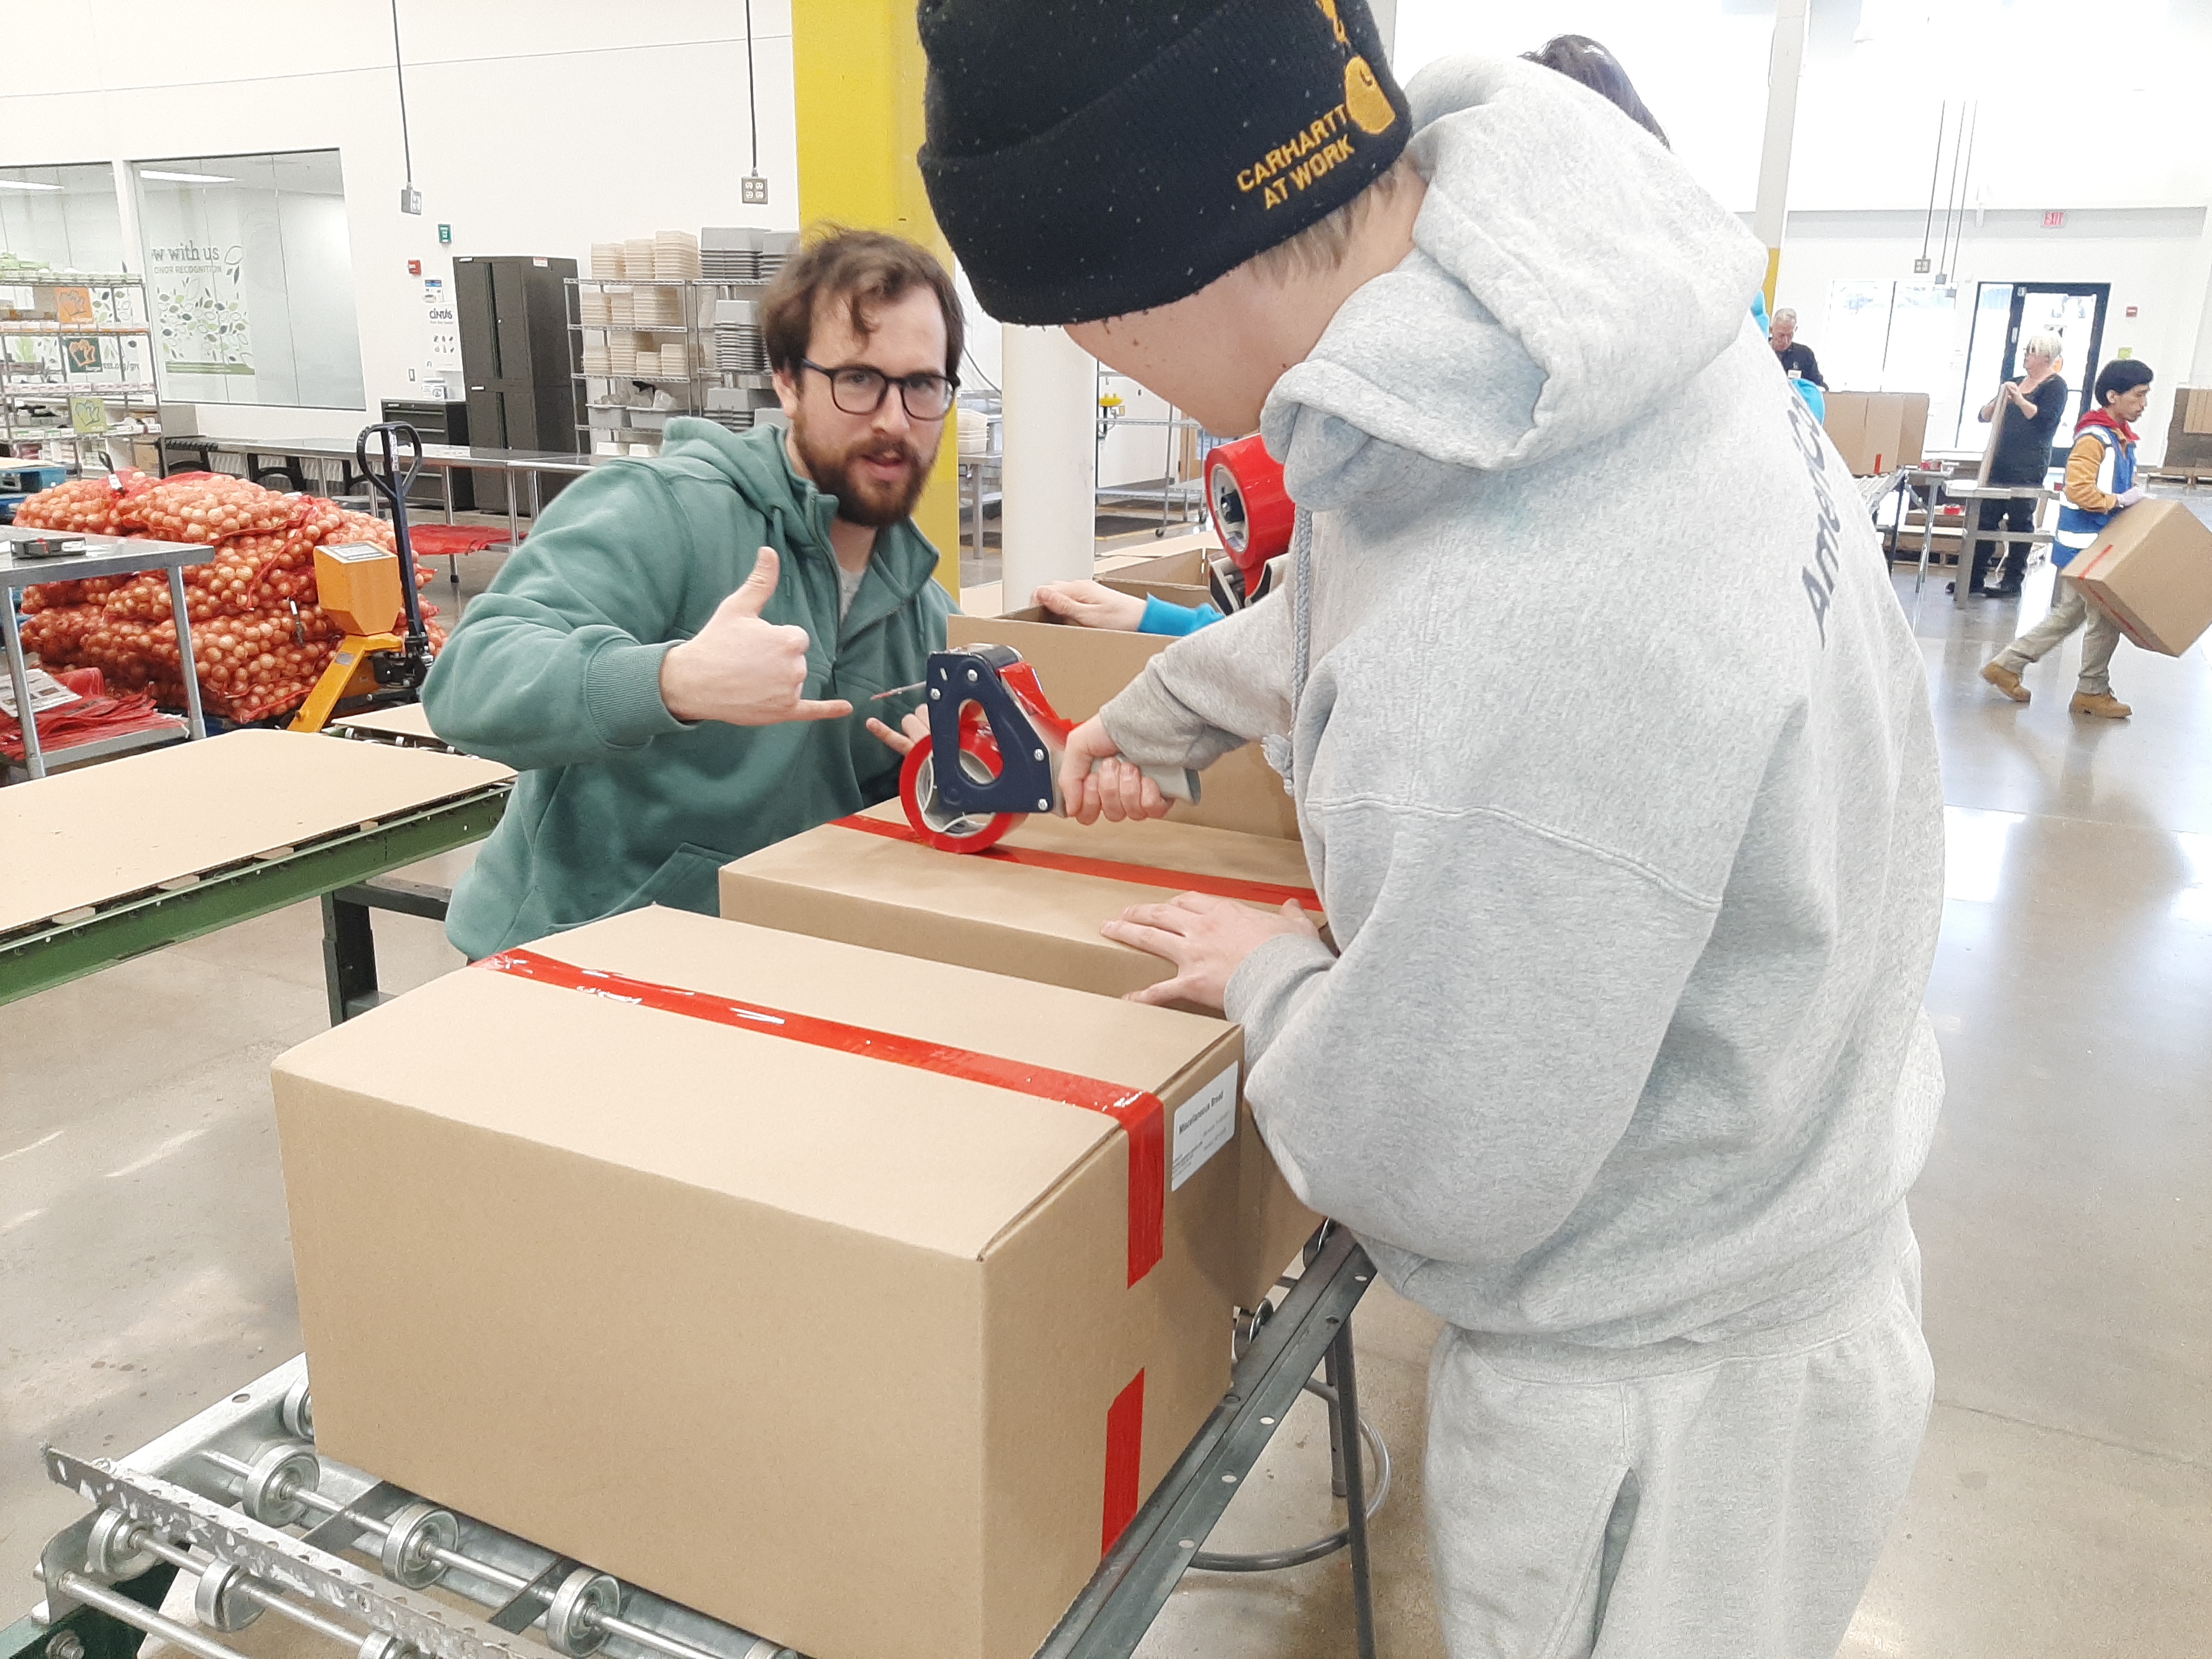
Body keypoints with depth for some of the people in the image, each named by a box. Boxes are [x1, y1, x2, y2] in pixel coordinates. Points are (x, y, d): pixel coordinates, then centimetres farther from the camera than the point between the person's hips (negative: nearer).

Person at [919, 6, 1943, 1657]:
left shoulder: (1512, 657, -40)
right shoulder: (1546, 253, -12)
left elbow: (1425, 1174, -25)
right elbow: (1362, 591, 10)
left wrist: (1274, 975, -7)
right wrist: (1161, 707, 23)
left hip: (1668, 1400, -7)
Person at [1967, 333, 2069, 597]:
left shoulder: (2055, 386, -2)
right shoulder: (2016, 382, 19)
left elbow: (2045, 419, -17)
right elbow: (1985, 416, 17)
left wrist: (2019, 399, -22)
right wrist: (1999, 399, -2)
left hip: (2028, 467, -7)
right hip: (2000, 461, 7)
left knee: (2020, 521, -2)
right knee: (1986, 518, 4)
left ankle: (2012, 582, 4)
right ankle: (1976, 578, 7)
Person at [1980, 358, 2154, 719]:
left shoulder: (2123, 438, 12)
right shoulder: (2094, 439, -18)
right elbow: (2079, 491, -25)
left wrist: (2138, 496, 7)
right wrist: (2121, 500, -20)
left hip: (2102, 544, 9)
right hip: (2084, 544, -9)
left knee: (2068, 616, 14)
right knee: (2107, 617, -1)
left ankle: (2005, 665, 19)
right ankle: (2093, 692, 13)